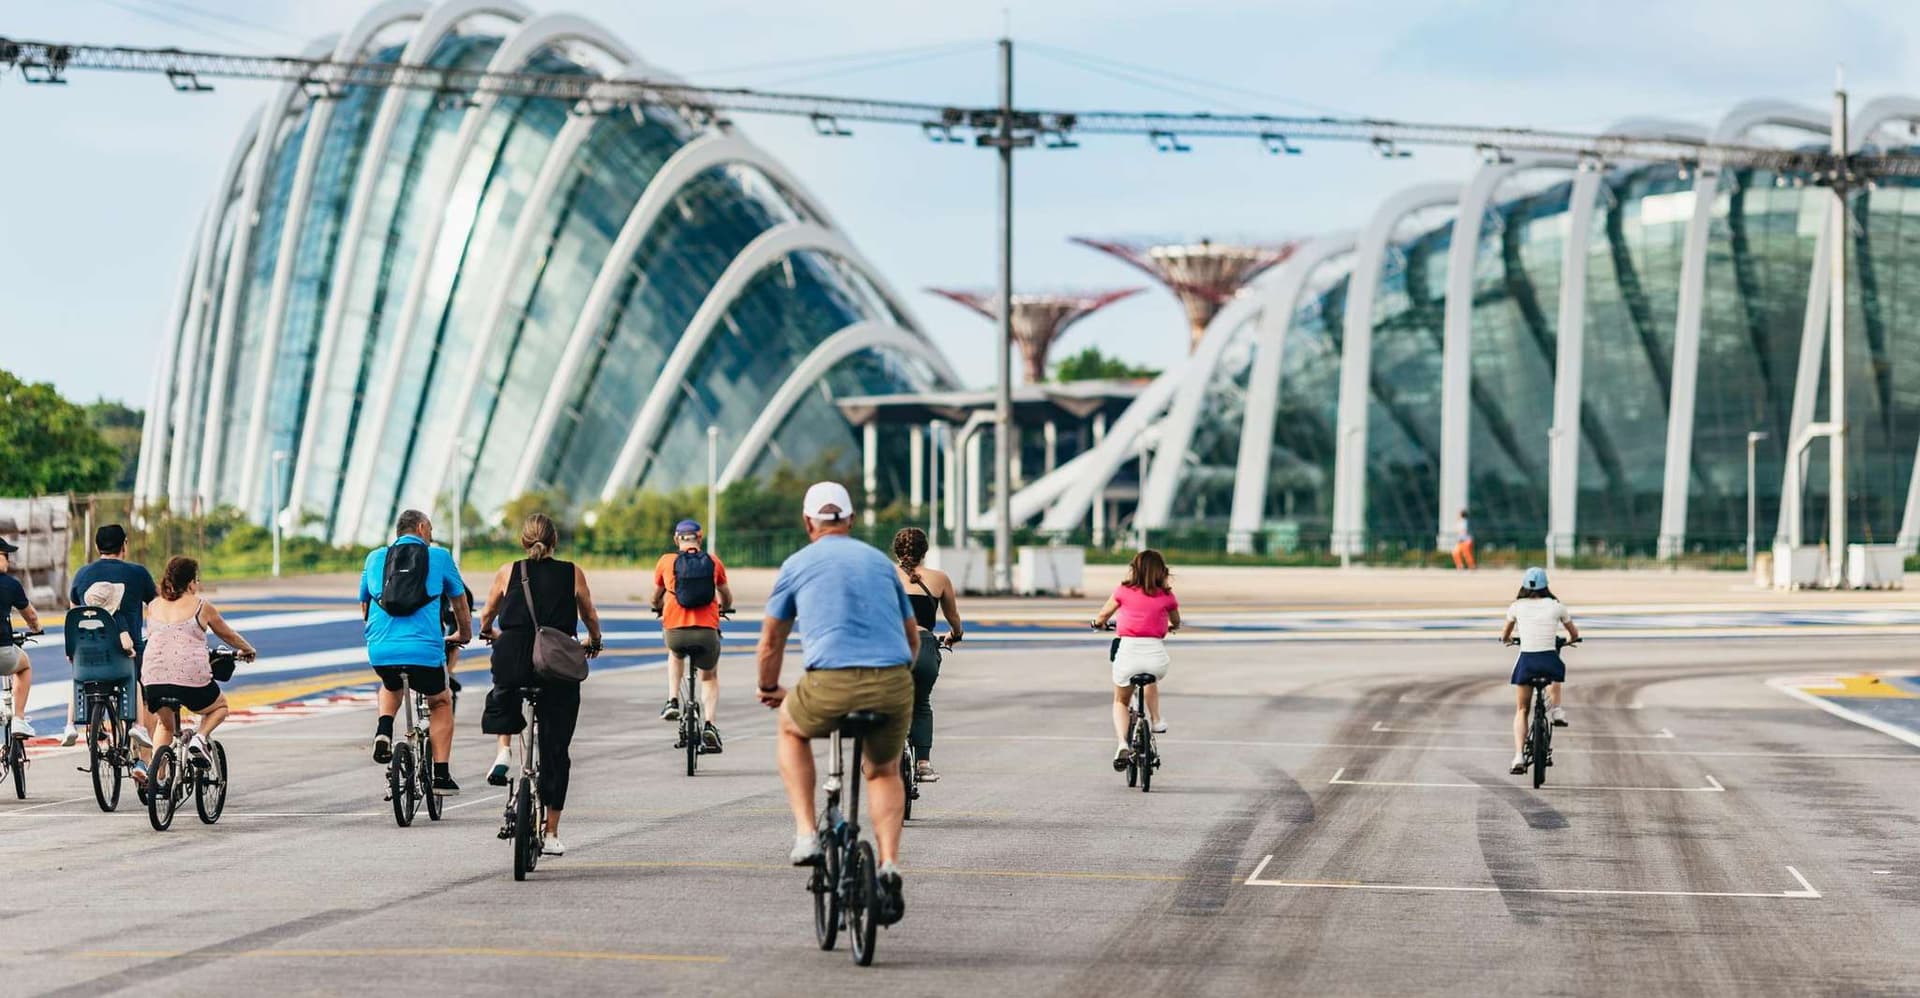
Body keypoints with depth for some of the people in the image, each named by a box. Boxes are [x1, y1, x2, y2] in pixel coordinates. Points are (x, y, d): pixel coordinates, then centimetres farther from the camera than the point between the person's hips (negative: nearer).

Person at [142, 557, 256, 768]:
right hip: (191, 679, -3)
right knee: (220, 705, 27)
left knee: (164, 725, 30)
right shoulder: (201, 606, 4)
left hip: (154, 679, 3)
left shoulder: (154, 607, 13)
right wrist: (247, 650, 38)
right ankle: (199, 738, 0)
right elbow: (228, 635, 18)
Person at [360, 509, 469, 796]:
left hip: (380, 650, 3)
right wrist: (463, 634, 42)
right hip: (425, 650, -2)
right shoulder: (439, 556, 9)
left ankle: (384, 732, 9)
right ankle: (441, 775, 16)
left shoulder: (375, 557, 16)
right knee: (441, 703, 24)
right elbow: (459, 602, 22)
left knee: (391, 687, 36)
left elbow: (364, 606, 28)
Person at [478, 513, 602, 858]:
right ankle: (551, 833, 9)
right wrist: (594, 642, 35)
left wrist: (488, 633, 39)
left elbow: (486, 617, 16)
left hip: (513, 658, 0)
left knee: (503, 690, 35)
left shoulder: (508, 572, 3)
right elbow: (590, 618, 14)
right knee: (556, 749, 8)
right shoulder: (572, 573, 3)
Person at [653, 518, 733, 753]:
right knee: (710, 677, 25)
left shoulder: (666, 562, 6)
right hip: (707, 631, 0)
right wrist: (723, 609, 47)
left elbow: (657, 597, 22)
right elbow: (727, 597, 24)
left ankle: (672, 701, 23)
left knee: (675, 654, 38)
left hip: (675, 630, 0)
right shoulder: (713, 562, 8)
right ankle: (709, 725, 7)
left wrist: (659, 609, 46)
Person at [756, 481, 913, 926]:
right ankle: (889, 865, 7)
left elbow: (771, 642, 21)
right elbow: (913, 637, 30)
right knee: (884, 772, 28)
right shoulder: (880, 562, 22)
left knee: (791, 729, 31)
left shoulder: (798, 565, 14)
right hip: (894, 686, 3)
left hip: (830, 684, -2)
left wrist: (769, 689, 40)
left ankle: (806, 834, 17)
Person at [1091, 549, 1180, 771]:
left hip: (1128, 648, -1)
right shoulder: (1167, 597, 6)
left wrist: (1098, 623, 41)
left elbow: (1103, 615, 17)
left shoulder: (1124, 591, 3)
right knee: (1151, 678, 39)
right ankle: (1157, 719, 31)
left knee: (1120, 701, 20)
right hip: (1156, 652, 1)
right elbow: (1176, 623, 25)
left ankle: (1122, 744, -1)